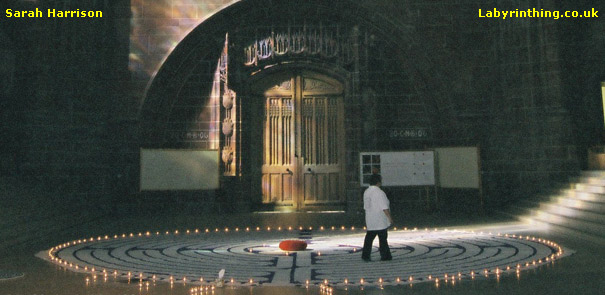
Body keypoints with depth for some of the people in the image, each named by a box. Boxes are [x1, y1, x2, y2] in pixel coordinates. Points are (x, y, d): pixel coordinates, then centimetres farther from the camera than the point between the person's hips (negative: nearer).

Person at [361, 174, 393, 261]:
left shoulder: (366, 192, 8)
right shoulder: (379, 192, -16)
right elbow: (384, 207, -18)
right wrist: (390, 218, -11)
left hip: (370, 220, 7)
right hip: (380, 221, -7)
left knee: (369, 237, 9)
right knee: (382, 238, 4)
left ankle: (365, 255, 7)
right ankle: (385, 256, 12)